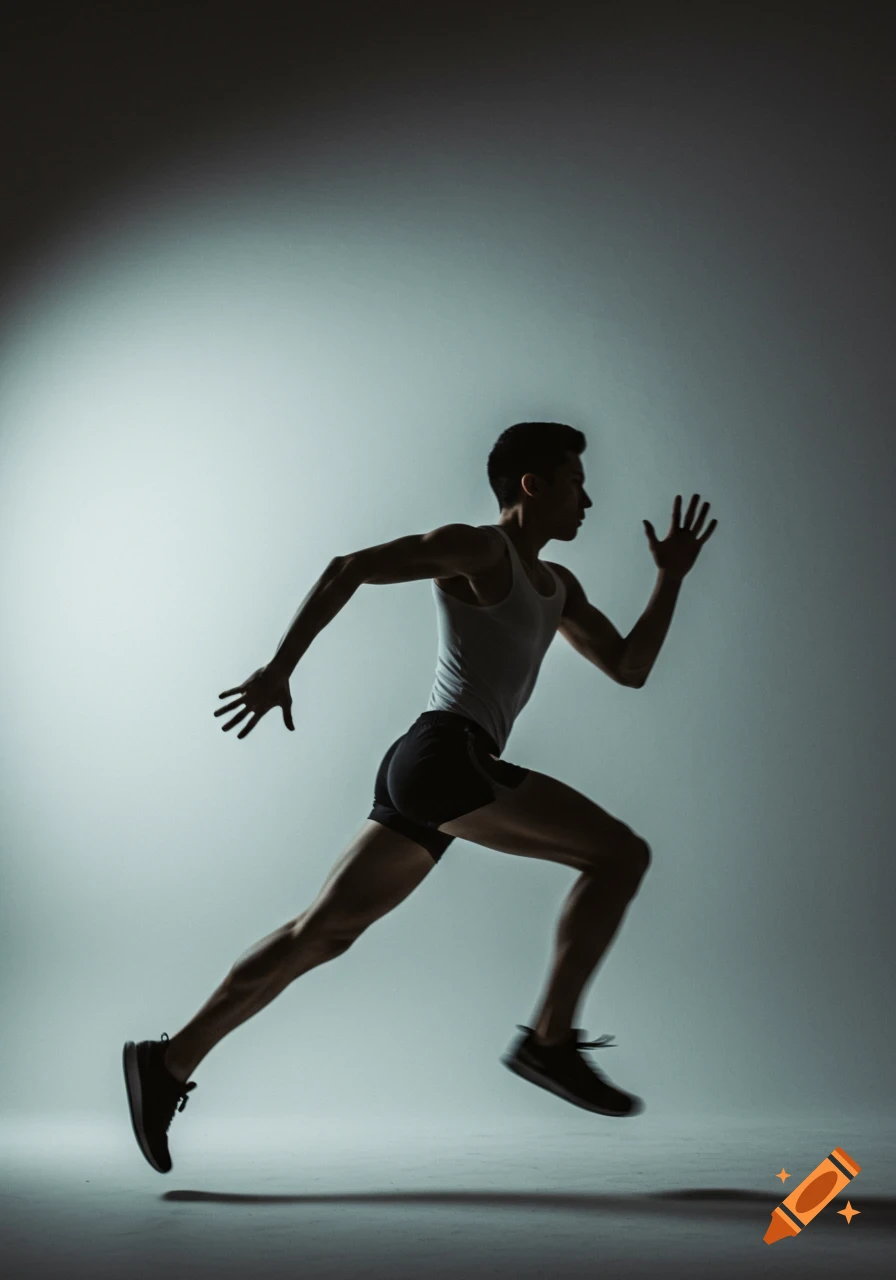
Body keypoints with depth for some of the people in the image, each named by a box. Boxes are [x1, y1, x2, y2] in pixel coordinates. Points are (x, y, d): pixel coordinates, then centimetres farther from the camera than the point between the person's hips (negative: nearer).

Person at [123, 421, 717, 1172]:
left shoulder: (556, 586, 27)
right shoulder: (476, 547, 0)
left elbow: (630, 669, 26)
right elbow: (349, 569, -6)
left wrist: (672, 576, 20)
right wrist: (279, 668, -12)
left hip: (427, 778, 9)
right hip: (445, 757, -9)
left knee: (321, 934, 8)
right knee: (622, 853, -9)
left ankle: (169, 1063, 12)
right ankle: (550, 1040, -8)